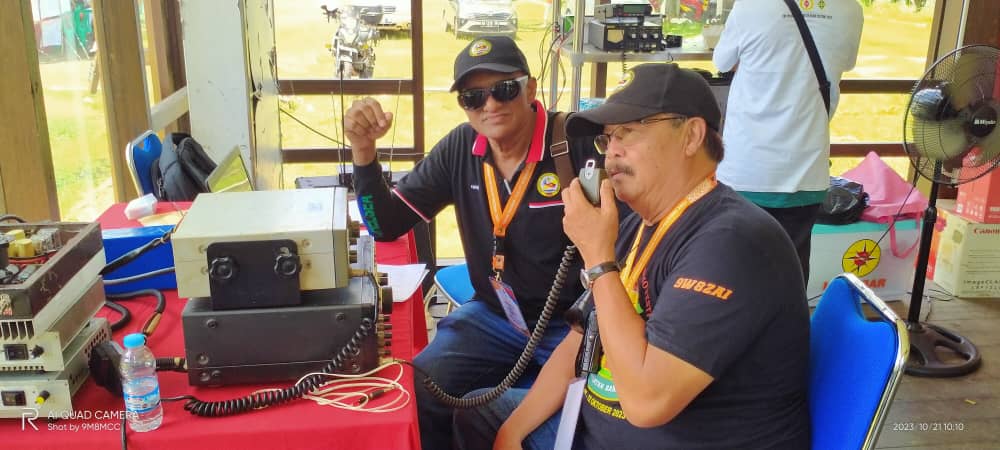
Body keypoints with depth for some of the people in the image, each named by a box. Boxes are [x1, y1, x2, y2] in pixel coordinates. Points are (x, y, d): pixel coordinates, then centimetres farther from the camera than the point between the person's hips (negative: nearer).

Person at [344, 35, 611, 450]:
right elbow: (387, 226, 1)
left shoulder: (579, 142, -19)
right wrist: (364, 150, -13)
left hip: (572, 322, -4)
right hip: (493, 317, 4)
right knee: (413, 397, -11)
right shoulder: (460, 149, -2)